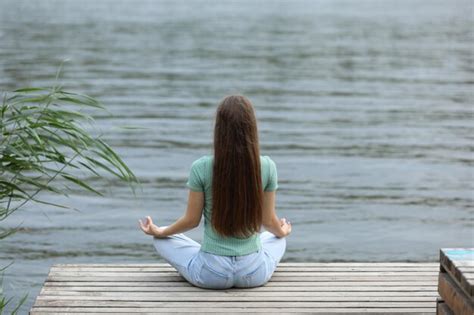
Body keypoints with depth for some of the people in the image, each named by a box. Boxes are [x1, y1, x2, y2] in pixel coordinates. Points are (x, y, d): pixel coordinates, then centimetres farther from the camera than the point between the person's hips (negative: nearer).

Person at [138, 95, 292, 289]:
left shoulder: (200, 168, -16)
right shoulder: (267, 166, -11)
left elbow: (192, 220, -4)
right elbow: (268, 220, 1)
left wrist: (159, 232, 16)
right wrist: (282, 231, 25)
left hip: (211, 274, -2)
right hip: (255, 273, 3)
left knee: (162, 240, 23)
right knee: (278, 239, 36)